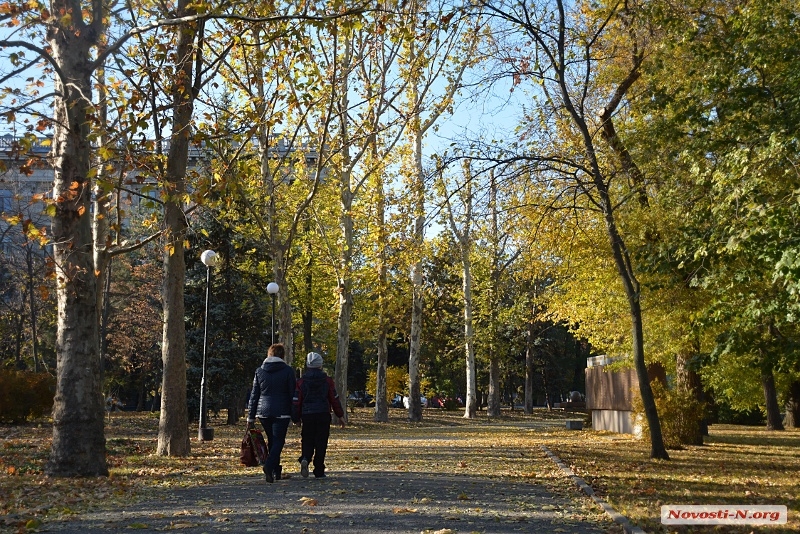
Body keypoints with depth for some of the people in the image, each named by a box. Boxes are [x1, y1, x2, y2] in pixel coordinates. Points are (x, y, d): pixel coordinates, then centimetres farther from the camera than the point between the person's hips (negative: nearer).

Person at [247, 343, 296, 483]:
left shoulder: (259, 371, 8)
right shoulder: (288, 371, -2)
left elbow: (254, 395, 8)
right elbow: (293, 394, -2)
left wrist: (251, 418, 11)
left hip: (263, 413, 4)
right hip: (281, 413, -4)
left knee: (271, 440, 16)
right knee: (278, 441, -2)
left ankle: (276, 471, 18)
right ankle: (269, 465, -26)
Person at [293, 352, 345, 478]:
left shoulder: (301, 382, 3)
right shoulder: (327, 381, 3)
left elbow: (297, 401, 3)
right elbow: (334, 399, 5)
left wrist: (296, 419, 10)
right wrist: (340, 416, 12)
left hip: (307, 416, 0)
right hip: (324, 416, 0)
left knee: (307, 441, 10)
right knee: (321, 444, 5)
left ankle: (305, 459, -18)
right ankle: (319, 471, 7)